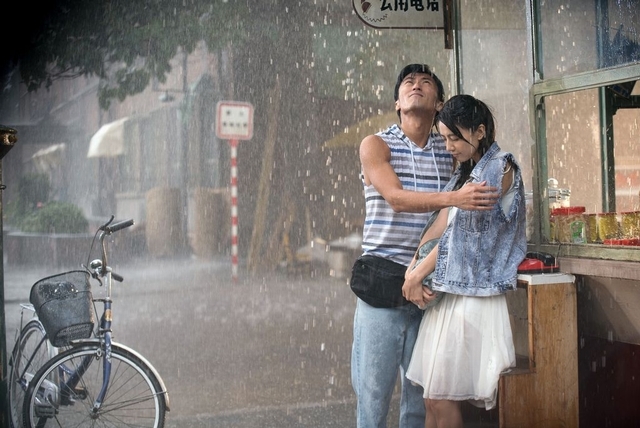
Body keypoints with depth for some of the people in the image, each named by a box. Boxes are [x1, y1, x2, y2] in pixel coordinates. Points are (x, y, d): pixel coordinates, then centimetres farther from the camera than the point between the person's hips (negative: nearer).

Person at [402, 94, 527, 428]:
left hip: (472, 296, -8)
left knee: (442, 400, -3)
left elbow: (462, 231, -9)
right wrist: (411, 273, -5)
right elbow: (439, 226, 8)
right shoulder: (464, 173, 17)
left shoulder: (500, 168, -7)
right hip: (447, 291, 8)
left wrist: (418, 274, -4)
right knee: (431, 399, 9)